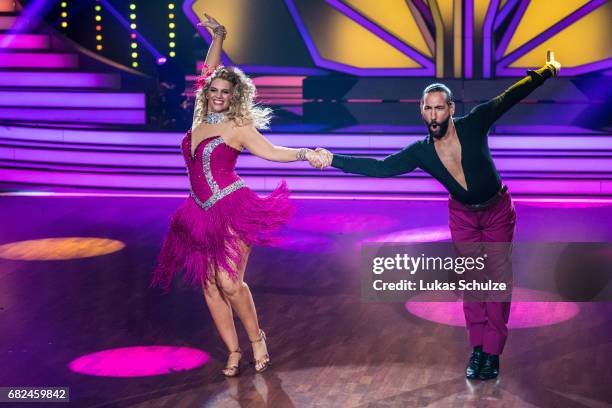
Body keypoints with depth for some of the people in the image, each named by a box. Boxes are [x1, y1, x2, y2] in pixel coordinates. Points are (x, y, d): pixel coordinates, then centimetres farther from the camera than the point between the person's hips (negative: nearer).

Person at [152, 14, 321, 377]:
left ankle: (257, 338, 7)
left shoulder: (238, 127, -6)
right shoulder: (201, 117, 10)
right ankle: (233, 352, 11)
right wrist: (217, 38, 18)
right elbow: (208, 75, 19)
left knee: (229, 282, -15)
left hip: (232, 211, -7)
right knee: (210, 285, 3)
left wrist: (305, 153, -23)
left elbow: (270, 151, -10)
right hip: (202, 214, 7)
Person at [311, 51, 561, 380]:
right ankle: (477, 347, 11)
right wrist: (334, 160, -29)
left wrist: (545, 73, -35)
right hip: (463, 214, 2)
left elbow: (510, 97, -25)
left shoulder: (473, 125, -24)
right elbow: (380, 167, -20)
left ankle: (493, 351, 0)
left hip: (498, 210, -2)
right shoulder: (420, 152, -17)